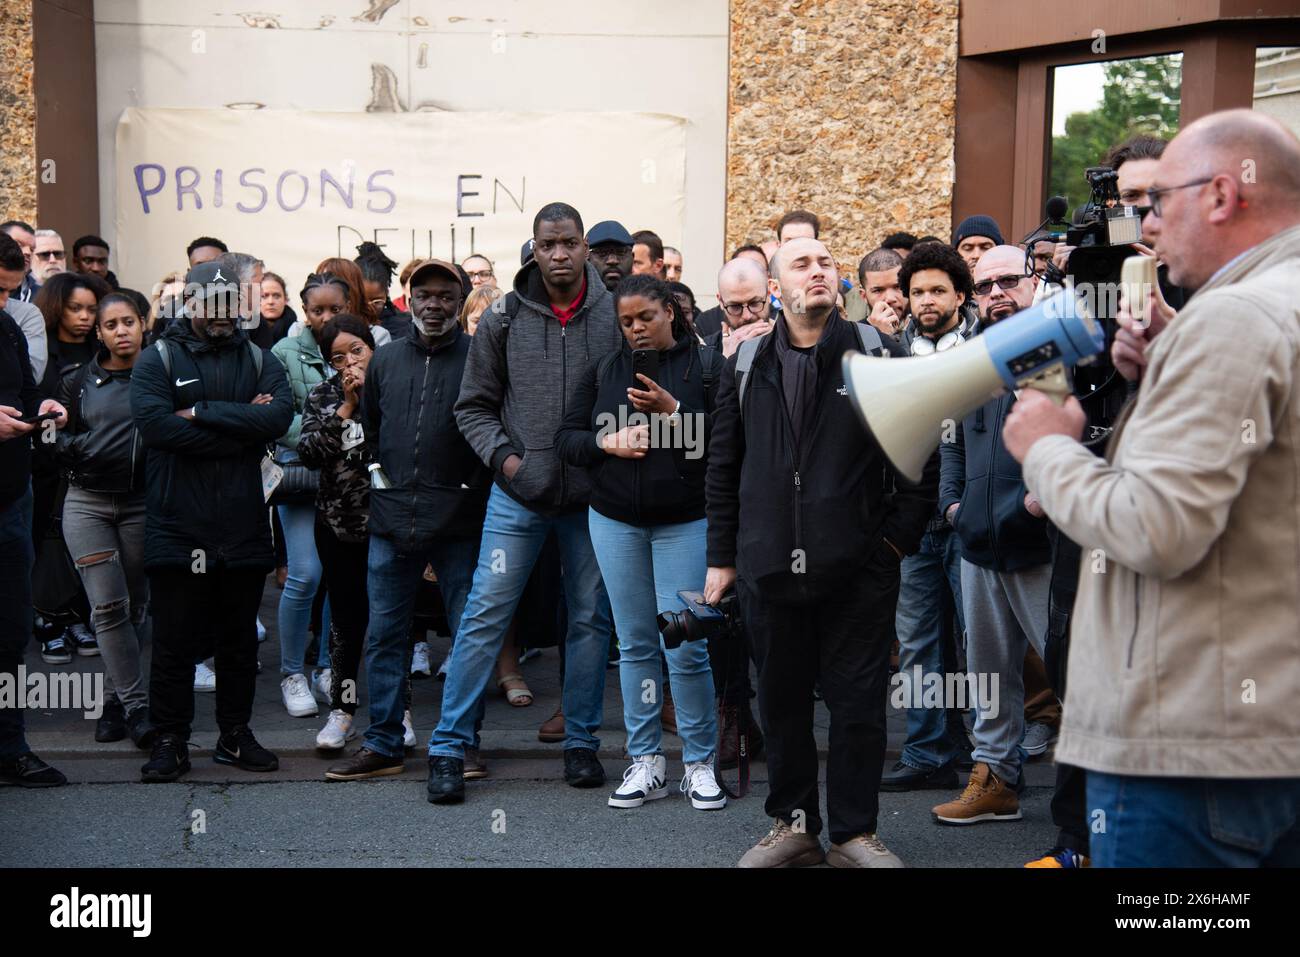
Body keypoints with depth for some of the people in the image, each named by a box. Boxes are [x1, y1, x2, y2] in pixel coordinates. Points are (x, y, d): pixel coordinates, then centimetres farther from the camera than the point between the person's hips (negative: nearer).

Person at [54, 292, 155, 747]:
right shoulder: (77, 382, 10)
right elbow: (61, 443, 10)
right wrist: (84, 446, -9)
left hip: (143, 504, -1)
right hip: (88, 501, 1)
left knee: (135, 606, 4)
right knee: (108, 606, -9)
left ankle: (115, 701, 18)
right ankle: (136, 706, -6)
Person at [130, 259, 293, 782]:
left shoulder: (259, 360, 10)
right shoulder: (157, 360, 2)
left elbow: (280, 415, -10)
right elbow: (156, 423, -17)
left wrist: (202, 412, -15)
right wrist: (242, 429, -13)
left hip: (243, 524, 3)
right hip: (176, 526, -3)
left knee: (240, 637, 12)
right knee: (174, 639, 2)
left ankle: (235, 734, 24)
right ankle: (170, 741, 13)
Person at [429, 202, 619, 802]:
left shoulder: (616, 317, -1)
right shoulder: (503, 321, 1)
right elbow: (474, 406, 7)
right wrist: (501, 455, -6)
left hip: (591, 497, 1)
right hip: (519, 496, 0)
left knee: (590, 620, 9)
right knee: (484, 616, -1)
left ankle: (581, 742, 23)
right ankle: (449, 746, 7)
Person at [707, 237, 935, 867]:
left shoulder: (877, 355, 1)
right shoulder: (747, 365, 9)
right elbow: (722, 466, 13)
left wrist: (898, 536, -4)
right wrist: (722, 555, 10)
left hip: (858, 567, -2)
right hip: (769, 566, 3)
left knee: (858, 702, 3)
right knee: (782, 701, 10)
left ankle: (855, 832, 16)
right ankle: (793, 824, 23)